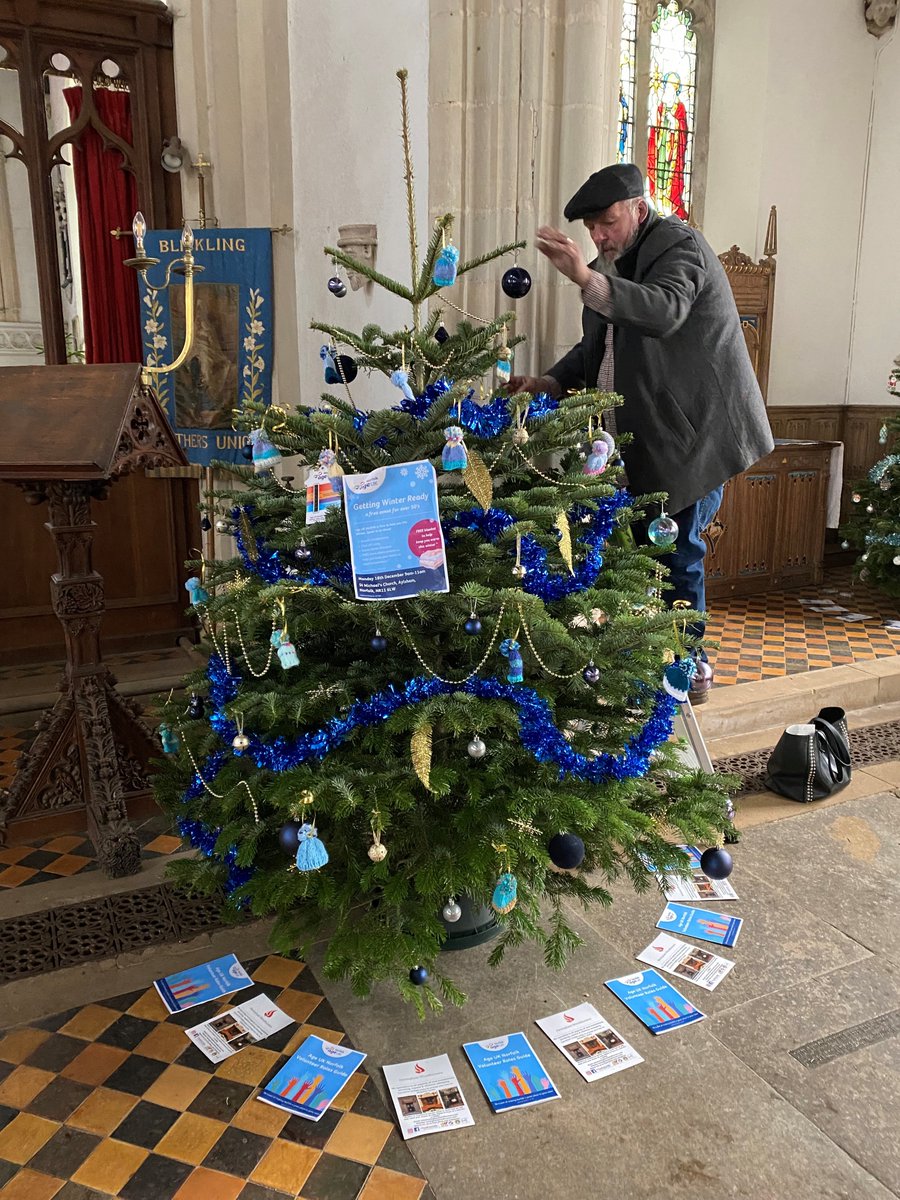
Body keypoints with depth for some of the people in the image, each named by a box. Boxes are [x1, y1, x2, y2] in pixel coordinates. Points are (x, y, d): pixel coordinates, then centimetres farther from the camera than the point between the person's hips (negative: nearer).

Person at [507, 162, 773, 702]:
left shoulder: (680, 244, -10)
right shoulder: (611, 264, 15)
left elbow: (664, 311, -31)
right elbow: (596, 346, 23)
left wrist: (586, 277, -41)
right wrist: (550, 383, 6)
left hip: (693, 433, -8)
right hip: (641, 434, 8)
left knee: (678, 547, -6)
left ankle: (689, 656, 12)